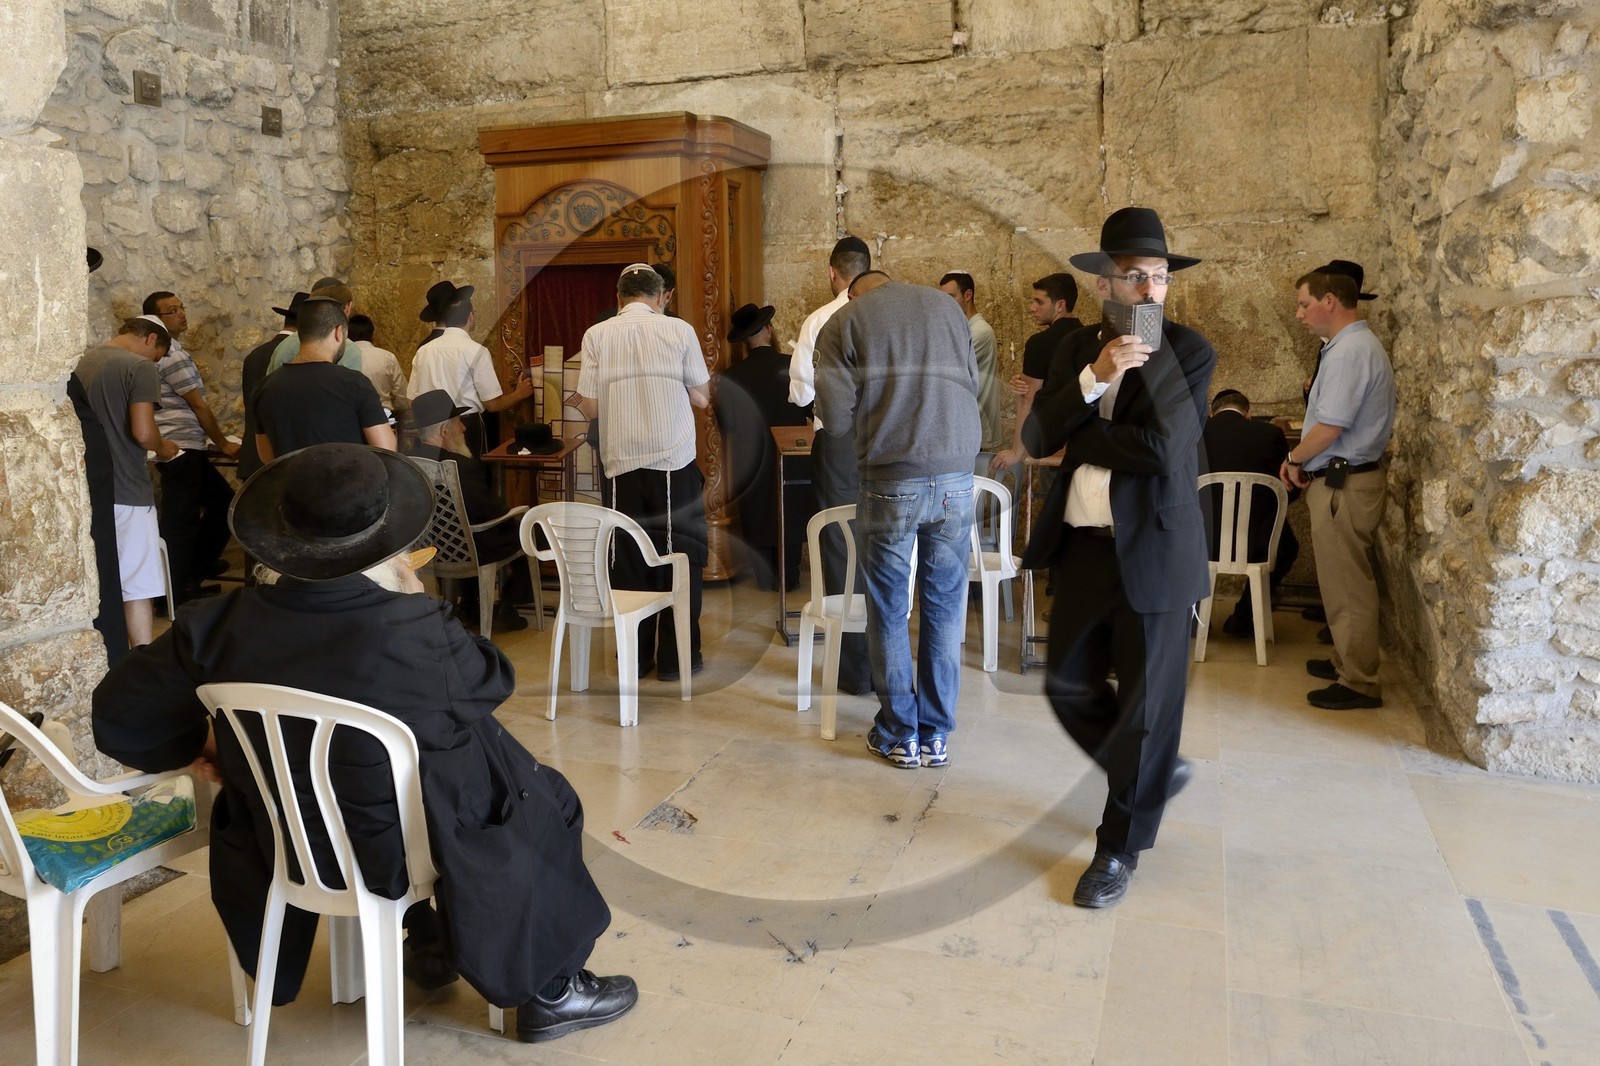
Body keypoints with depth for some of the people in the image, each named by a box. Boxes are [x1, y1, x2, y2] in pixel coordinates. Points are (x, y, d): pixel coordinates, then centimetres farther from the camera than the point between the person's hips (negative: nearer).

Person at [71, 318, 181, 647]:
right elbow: (143, 433, -20)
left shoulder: (83, 361, 12)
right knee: (137, 587, -3)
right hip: (125, 490, -7)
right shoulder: (139, 367, -11)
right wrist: (163, 448, -1)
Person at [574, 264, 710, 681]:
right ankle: (676, 656, 12)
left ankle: (636, 655, 16)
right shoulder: (679, 330, -2)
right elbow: (701, 398, 2)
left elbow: (589, 406, 1)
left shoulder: (597, 335, 2)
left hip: (623, 462, 2)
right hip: (675, 461, -2)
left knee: (629, 558, 11)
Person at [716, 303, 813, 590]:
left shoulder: (730, 377, -12)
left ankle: (766, 577, 17)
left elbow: (726, 425, -6)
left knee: (758, 516, 13)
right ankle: (788, 576, 18)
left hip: (752, 465, 0)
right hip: (791, 459, 0)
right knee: (790, 516, 13)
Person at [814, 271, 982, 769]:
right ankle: (936, 735, 21)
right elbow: (972, 385, 15)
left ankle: (899, 735, 19)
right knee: (944, 608, 13)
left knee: (889, 611, 11)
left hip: (890, 481, -2)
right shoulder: (946, 306, 12)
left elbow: (834, 415, -3)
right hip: (956, 478, 3)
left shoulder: (843, 323, 4)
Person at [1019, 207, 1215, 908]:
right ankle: (1154, 773, 40)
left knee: (1145, 704, 5)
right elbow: (1036, 439, -6)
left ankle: (1120, 848, 23)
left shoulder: (1189, 353, -7)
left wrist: (1075, 434, -9)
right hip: (1083, 547, 5)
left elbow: (1161, 447, -21)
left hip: (1153, 553, -5)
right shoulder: (1077, 351, 7)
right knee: (1069, 686, 14)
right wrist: (1092, 378, -20)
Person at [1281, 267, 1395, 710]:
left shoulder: (1350, 351, -19)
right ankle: (1347, 661, 33)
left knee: (1348, 587, -2)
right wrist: (1301, 459, 8)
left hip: (1342, 485, -11)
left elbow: (1330, 426, -24)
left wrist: (1294, 460, -8)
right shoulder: (1353, 345, 15)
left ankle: (1359, 683, 7)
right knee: (1341, 582, 20)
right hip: (1341, 478, 11)